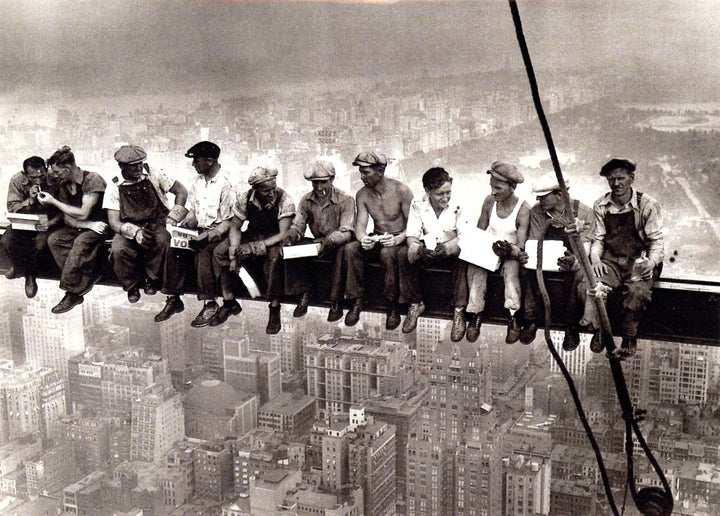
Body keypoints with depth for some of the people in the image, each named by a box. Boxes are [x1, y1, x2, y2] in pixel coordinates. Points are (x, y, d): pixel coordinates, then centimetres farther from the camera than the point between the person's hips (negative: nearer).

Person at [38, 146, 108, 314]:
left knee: (81, 241, -35)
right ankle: (90, 275, -22)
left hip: (99, 226, -7)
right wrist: (89, 225, -17)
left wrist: (53, 202, -14)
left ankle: (72, 292, -27)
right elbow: (67, 218, 3)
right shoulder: (63, 184, 7)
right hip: (78, 227, 7)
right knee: (53, 239, -18)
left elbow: (83, 214, -20)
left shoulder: (93, 180, -16)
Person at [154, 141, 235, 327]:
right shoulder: (198, 181, 12)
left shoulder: (226, 184, -12)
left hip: (218, 232, -6)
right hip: (199, 230, 7)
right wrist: (188, 222, -4)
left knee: (203, 253, -34)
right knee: (173, 249, -18)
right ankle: (173, 299, -11)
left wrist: (210, 235, -24)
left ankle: (210, 304, -26)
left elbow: (229, 221, -12)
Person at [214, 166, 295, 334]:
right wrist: (234, 254, -19)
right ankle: (229, 302, -4)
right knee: (220, 252, -16)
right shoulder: (244, 199, -11)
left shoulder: (285, 200, -22)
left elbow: (283, 234, -25)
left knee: (274, 256, -39)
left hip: (274, 238, -4)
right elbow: (235, 227, -4)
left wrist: (258, 246, -36)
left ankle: (275, 309, -26)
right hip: (251, 235, 4)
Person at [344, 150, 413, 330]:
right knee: (351, 249, -25)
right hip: (376, 239, 5)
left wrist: (398, 239, -33)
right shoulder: (362, 194, 1)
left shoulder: (401, 190, -13)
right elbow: (360, 224, -6)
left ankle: (393, 304, -23)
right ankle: (356, 300, -17)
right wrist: (363, 238, -31)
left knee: (387, 253, -38)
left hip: (399, 240, -4)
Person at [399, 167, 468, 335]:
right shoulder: (418, 206, -4)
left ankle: (459, 310, -28)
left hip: (451, 251, -2)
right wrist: (420, 249, -33)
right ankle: (415, 303, -10)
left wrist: (446, 248, -38)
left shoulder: (458, 207, -10)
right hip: (427, 250, 2)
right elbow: (411, 235, -9)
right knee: (403, 254, -25)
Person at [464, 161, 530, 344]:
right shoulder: (489, 201, 0)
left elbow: (521, 248, -16)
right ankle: (475, 314, -26)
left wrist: (510, 250, -36)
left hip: (511, 254, -3)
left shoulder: (523, 209, -13)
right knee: (475, 266, -29)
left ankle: (513, 317, -33)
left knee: (511, 267, -36)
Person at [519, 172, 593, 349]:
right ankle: (531, 320, -14)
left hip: (572, 260, -3)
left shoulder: (583, 212, -10)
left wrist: (574, 262, -39)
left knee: (577, 276, -35)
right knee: (526, 269, -28)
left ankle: (572, 327, -15)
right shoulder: (536, 212, -1)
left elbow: (585, 248, -16)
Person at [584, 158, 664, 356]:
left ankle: (630, 337, -11)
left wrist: (651, 262, -19)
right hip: (610, 261, 2)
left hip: (638, 262, -2)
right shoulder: (601, 206, 7)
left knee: (638, 290, -33)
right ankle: (598, 330, -11)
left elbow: (656, 241, 0)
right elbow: (598, 239, 9)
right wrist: (595, 259, -11)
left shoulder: (647, 205, -2)